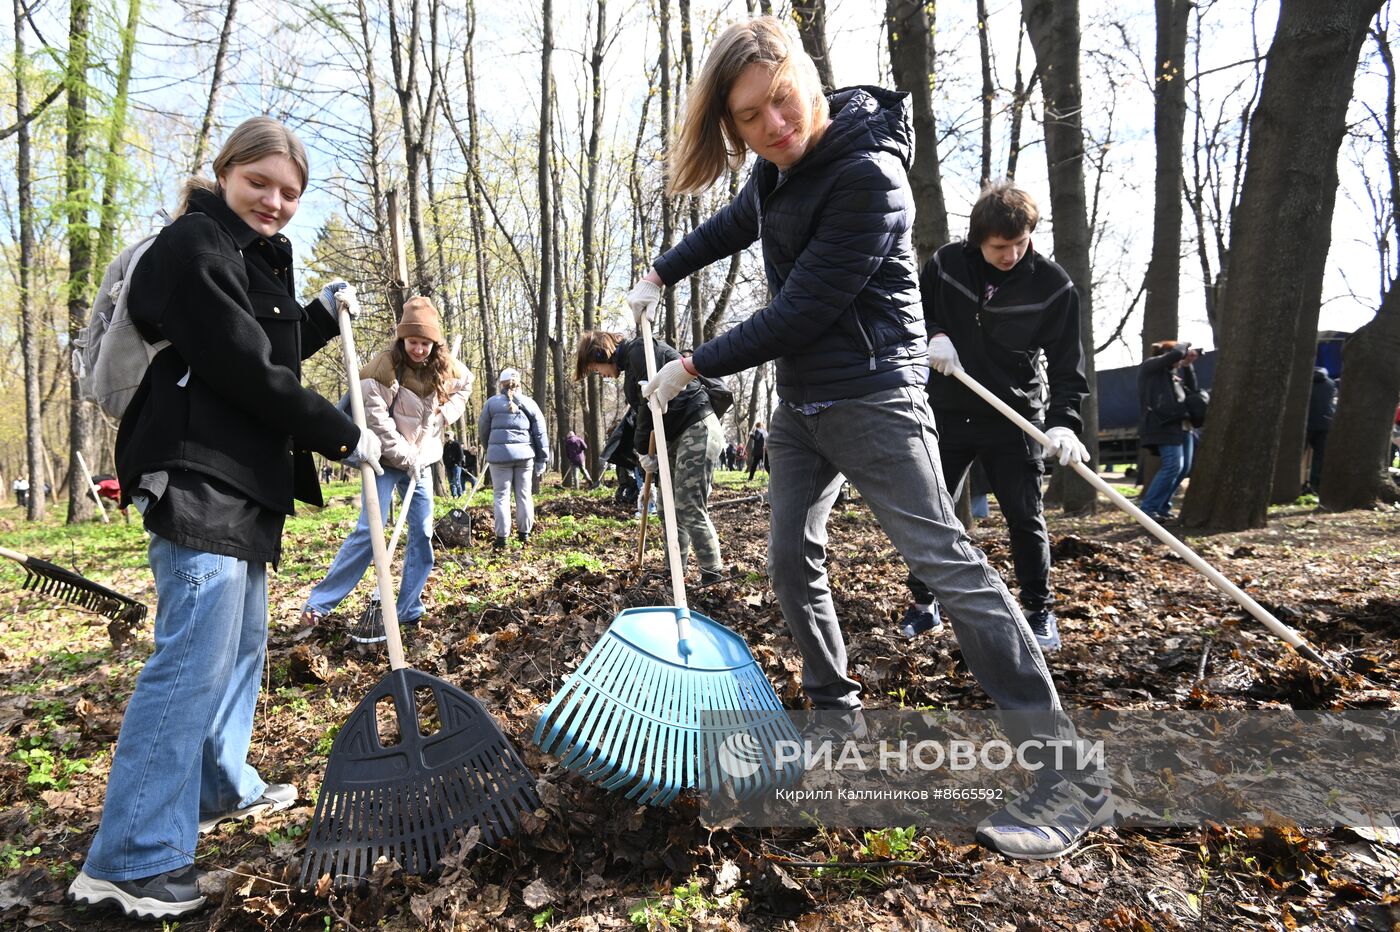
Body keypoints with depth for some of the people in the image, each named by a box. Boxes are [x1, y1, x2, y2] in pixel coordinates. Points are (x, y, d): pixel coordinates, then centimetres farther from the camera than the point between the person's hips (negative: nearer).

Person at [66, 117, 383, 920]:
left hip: (243, 481, 10)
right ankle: (129, 859, -5)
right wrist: (344, 438, -11)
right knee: (196, 656, -12)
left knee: (242, 644, 17)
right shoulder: (194, 246, -10)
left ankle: (222, 787, 34)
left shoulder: (255, 257, 21)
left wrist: (323, 315, 16)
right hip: (197, 478, -10)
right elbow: (245, 371, -17)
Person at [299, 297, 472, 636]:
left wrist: (445, 414, 3)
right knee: (369, 531, -11)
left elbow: (465, 386, 20)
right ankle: (318, 603, -1)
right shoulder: (384, 367, -17)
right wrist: (405, 458, -17)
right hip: (386, 459, -5)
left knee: (422, 534, 1)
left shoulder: (444, 366, -1)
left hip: (421, 459, 5)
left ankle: (409, 611, 10)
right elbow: (378, 420, -20)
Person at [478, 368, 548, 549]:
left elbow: (482, 431, 12)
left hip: (499, 454, -2)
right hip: (525, 453, 2)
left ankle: (502, 538, 3)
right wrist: (542, 461, 10)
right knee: (524, 495, 12)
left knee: (501, 496, 4)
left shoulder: (492, 402, 5)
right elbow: (540, 434, 7)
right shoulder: (529, 403, 10)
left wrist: (490, 448, 31)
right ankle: (524, 534, 19)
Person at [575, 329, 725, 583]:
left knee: (690, 510, -11)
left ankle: (713, 577, -4)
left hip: (697, 429, -10)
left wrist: (643, 449, -8)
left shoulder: (640, 349, -9)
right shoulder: (630, 365, 20)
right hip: (677, 435, 10)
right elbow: (642, 413, 18)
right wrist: (649, 476, 15)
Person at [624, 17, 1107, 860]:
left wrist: (693, 369, -11)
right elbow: (734, 225, 29)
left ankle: (1071, 774, -8)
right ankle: (838, 711, 27)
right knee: (792, 559, 11)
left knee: (943, 557, -14)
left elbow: (799, 312, -21)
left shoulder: (867, 175, -21)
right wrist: (661, 276, 31)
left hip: (870, 393, -9)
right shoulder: (779, 165, 6)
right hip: (802, 397, 9)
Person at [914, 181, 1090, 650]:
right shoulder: (946, 264, -6)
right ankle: (923, 604, 23)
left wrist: (1063, 421, -24)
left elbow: (1067, 361, -10)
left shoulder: (1052, 284, -10)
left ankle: (1039, 611, 19)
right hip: (948, 413, 2)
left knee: (1025, 517, 0)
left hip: (1014, 418, -1)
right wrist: (932, 334, -15)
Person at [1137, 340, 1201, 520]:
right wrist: (1185, 346, 7)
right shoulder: (1149, 366, -1)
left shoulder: (1173, 372, 25)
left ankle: (1162, 506, 13)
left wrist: (1187, 365, 16)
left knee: (1184, 467, 6)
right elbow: (1176, 354, -15)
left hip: (1182, 424, 9)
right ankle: (1147, 508, -14)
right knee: (1173, 465, -18)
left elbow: (1190, 389, 23)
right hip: (1164, 424, -9)